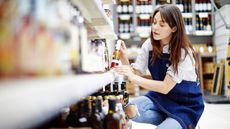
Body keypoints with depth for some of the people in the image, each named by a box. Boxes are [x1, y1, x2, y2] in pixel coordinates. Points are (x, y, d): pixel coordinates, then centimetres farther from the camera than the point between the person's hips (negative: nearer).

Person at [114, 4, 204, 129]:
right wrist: (124, 57, -27)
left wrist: (133, 78, -34)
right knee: (130, 110, -24)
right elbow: (135, 74, -9)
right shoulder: (149, 45, -7)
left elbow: (165, 87, -26)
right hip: (160, 97, 4)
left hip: (185, 105, -4)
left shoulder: (183, 52, -22)